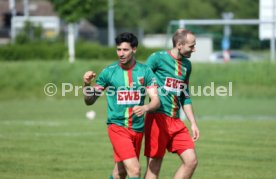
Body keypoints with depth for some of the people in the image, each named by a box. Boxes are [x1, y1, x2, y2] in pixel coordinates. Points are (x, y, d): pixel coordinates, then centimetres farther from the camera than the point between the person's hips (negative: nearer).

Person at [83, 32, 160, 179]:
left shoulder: (145, 71, 1)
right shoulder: (108, 72, -3)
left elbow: (156, 100, -5)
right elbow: (89, 101, 2)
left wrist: (145, 108, -26)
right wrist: (87, 84, -17)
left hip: (138, 128, 3)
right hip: (118, 127, -3)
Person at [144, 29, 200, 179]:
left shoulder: (187, 65, 16)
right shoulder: (157, 58, -5)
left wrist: (193, 123, 19)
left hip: (176, 122, 7)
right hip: (157, 119, -7)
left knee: (191, 161, -4)